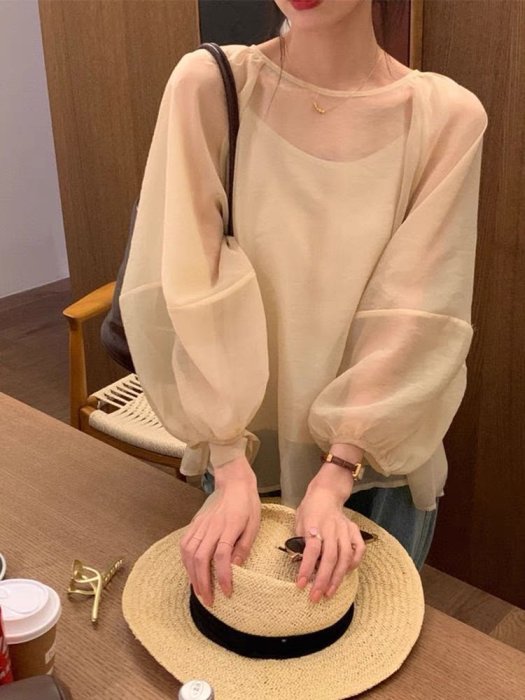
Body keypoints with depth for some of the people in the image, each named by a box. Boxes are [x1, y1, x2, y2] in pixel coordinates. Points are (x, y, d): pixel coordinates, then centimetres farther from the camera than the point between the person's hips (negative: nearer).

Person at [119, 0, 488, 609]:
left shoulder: (446, 118, -13)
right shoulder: (208, 87, -13)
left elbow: (414, 320, -15)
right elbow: (185, 289, -17)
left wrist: (333, 482, -19)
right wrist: (231, 466, -20)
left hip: (379, 454, 0)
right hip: (242, 448, 1)